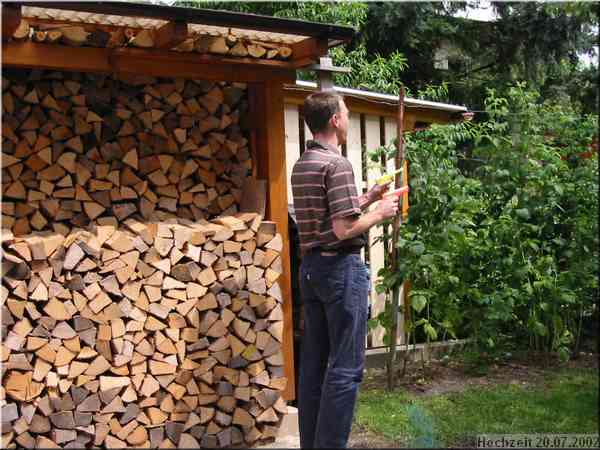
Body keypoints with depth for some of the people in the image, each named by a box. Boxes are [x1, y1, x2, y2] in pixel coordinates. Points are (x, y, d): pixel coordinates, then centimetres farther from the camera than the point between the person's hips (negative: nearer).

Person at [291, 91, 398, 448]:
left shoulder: (301, 165, 13)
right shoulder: (337, 164, -15)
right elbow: (344, 229, -20)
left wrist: (365, 199, 19)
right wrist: (380, 213, -5)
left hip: (311, 266, 9)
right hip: (341, 267, -9)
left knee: (314, 363, 12)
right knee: (345, 367, -3)